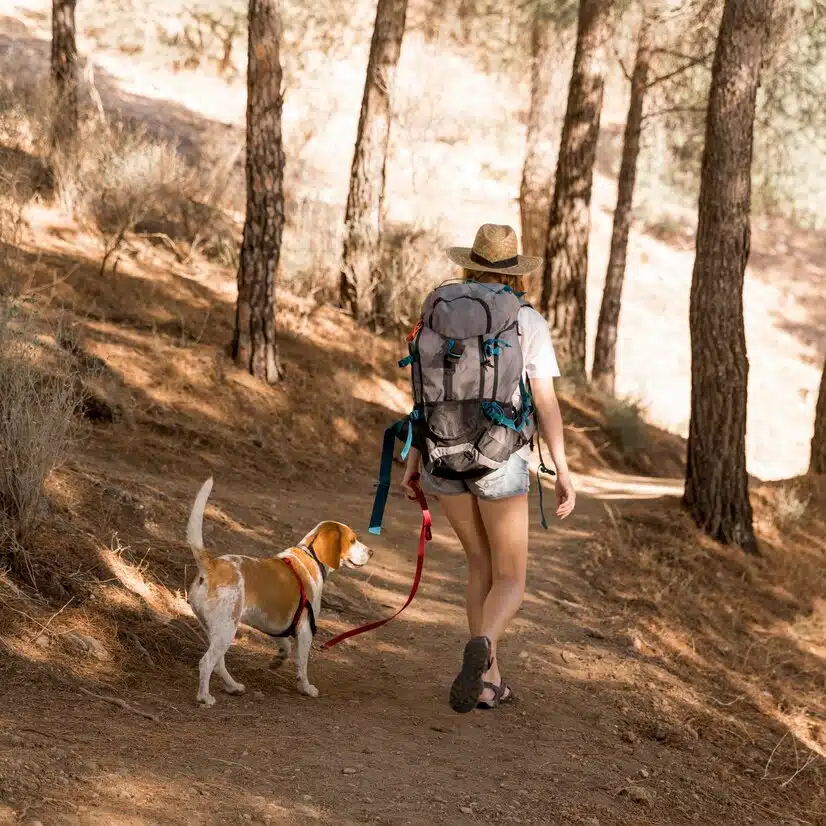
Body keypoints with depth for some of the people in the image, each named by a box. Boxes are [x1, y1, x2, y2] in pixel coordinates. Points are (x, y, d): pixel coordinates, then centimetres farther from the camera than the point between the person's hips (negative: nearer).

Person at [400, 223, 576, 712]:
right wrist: (564, 473, -5)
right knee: (510, 583, 6)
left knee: (483, 564, 23)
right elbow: (546, 402, -8)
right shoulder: (530, 324, -4)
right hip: (499, 461, -3)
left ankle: (488, 681, 18)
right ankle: (481, 648, -28)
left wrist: (413, 463, 11)